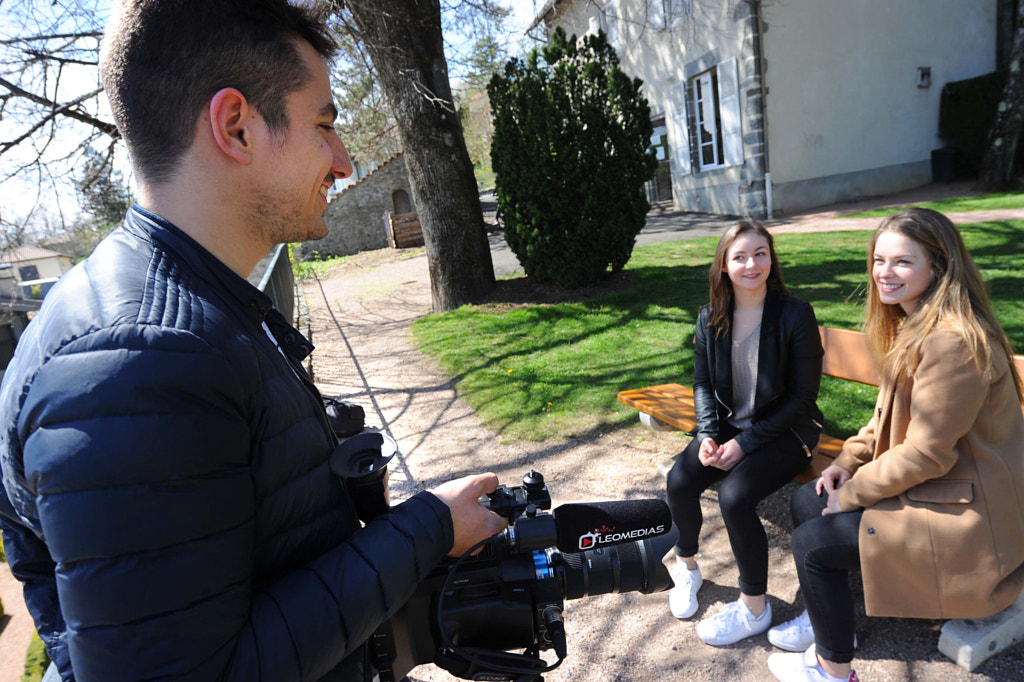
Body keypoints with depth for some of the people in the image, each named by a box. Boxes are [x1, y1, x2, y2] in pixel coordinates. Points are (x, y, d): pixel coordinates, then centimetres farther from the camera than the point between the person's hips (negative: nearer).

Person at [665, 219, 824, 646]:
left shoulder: (795, 315, -13)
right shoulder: (710, 319, 1)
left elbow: (802, 395, -13)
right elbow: (703, 384, 8)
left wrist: (746, 442, -17)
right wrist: (707, 435, -10)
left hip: (783, 430, -4)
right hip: (728, 424, 5)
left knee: (734, 496, -26)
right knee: (679, 481, -18)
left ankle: (754, 609, -2)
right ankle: (686, 567, 13)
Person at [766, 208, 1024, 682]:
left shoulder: (953, 341, -27)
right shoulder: (912, 326, 7)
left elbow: (926, 455, -26)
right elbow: (889, 416, 14)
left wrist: (851, 493, -14)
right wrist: (848, 462, 1)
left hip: (968, 514, -10)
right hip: (927, 483, 10)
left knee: (814, 542, -13)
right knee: (806, 501, 9)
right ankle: (822, 618, 28)